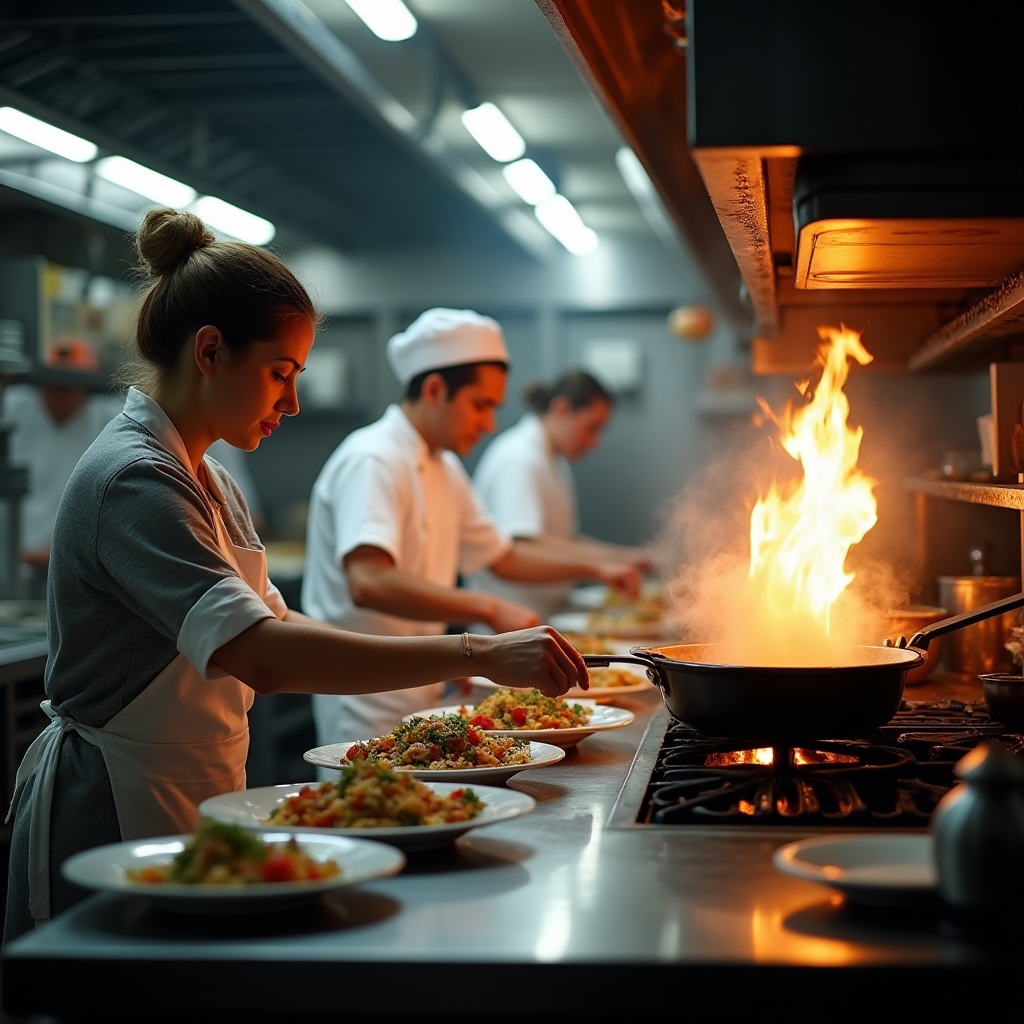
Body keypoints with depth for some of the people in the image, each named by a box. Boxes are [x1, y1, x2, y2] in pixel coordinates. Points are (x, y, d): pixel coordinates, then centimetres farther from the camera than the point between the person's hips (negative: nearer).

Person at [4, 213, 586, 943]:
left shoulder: (207, 481, 10)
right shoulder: (133, 483, -23)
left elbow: (268, 619, 16)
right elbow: (261, 655, -35)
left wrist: (443, 668, 3)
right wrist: (475, 653, -34)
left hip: (190, 804, 9)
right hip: (113, 816, -9)